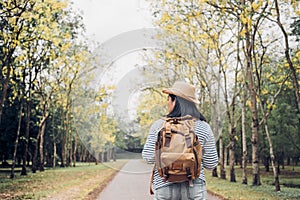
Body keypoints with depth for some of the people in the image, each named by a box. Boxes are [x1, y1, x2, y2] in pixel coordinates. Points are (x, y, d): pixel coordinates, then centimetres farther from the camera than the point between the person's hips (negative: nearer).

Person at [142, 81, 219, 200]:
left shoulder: (159, 125, -4)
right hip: (194, 188, 1)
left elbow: (149, 158, -2)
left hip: (164, 187, 0)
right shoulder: (203, 128, -2)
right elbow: (210, 164, 0)